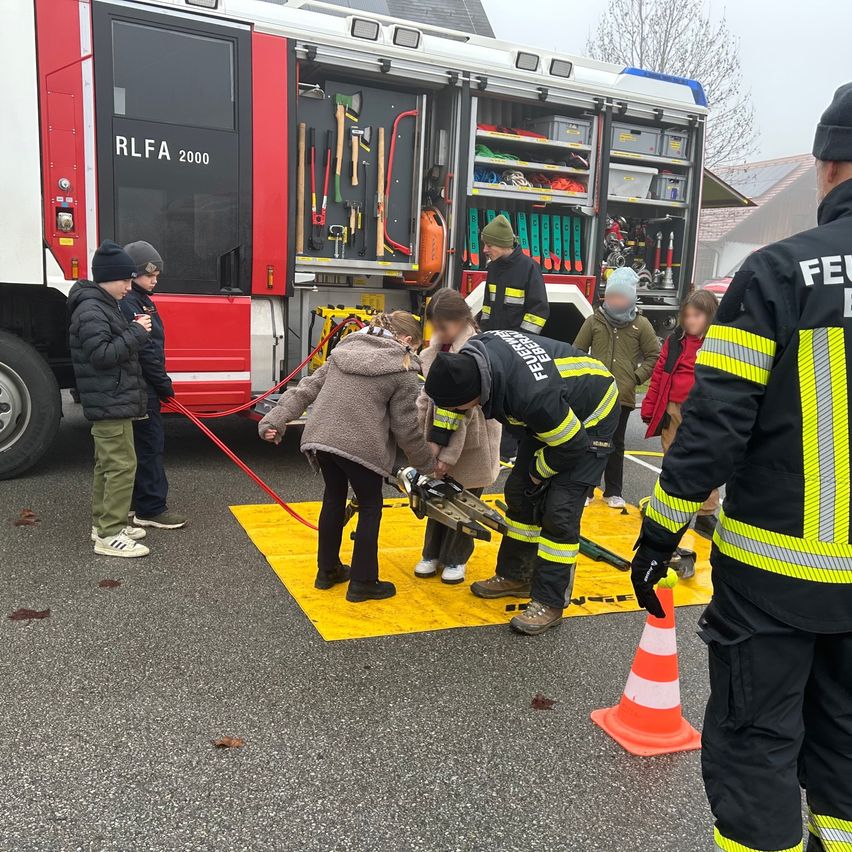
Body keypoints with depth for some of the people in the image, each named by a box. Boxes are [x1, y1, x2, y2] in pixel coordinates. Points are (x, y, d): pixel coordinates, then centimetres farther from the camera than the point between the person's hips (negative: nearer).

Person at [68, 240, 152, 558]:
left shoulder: (104, 306, 16)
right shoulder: (91, 311, -16)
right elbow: (101, 355, -24)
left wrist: (134, 330, 8)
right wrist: (136, 334, -19)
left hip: (113, 402, 11)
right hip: (110, 404, -11)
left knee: (106, 465, 16)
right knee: (122, 465, -9)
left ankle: (103, 523, 26)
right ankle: (109, 535, -3)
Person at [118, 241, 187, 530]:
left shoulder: (140, 299, 15)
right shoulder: (126, 303, -17)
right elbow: (142, 350, -21)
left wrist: (160, 383, 17)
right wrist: (164, 385, -15)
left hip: (145, 386, 10)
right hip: (140, 387, -10)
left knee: (143, 443, 15)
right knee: (150, 443, -6)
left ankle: (138, 501, 24)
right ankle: (151, 509, 1)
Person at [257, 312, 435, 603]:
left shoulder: (345, 349, 15)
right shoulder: (403, 370, -2)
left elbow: (308, 388, 11)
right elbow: (406, 427, -1)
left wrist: (275, 420, 9)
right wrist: (427, 463, 12)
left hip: (319, 438, 6)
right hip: (359, 447, -6)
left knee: (334, 500, 23)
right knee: (370, 507, 13)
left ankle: (327, 570, 36)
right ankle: (362, 583, 19)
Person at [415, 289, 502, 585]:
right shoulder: (435, 350, 2)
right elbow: (426, 396, 6)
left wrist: (450, 454, -20)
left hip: (471, 441, -6)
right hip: (440, 435, 6)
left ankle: (457, 559, 25)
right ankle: (433, 554, 30)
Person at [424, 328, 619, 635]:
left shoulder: (533, 395, -44)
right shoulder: (471, 354, -23)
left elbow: (571, 445, -27)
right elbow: (451, 391, 0)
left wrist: (539, 473, -8)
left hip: (589, 420, -8)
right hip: (552, 412, 8)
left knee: (559, 511, -11)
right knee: (519, 492, 10)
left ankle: (549, 603, 1)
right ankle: (514, 576, 25)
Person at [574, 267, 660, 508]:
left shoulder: (641, 324, 1)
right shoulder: (594, 321, 1)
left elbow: (654, 356, 7)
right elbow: (577, 352, 7)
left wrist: (637, 377, -2)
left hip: (624, 396, 0)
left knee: (616, 445, 12)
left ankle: (613, 492, 23)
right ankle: (585, 490, 17)